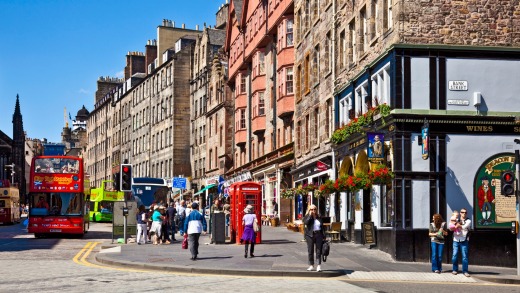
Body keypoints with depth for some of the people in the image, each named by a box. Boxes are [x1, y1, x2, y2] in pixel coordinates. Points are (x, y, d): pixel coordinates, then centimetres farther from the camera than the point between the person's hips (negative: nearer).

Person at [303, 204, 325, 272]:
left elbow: (322, 227, 14)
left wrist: (323, 236, 7)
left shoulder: (319, 217, 13)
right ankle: (311, 266, 11)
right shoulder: (307, 217, 5)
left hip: (318, 235, 1)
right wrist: (310, 215, -11)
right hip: (310, 235, -1)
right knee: (310, 251, 2)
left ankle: (319, 266, -7)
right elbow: (306, 222, -17)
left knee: (318, 251, -4)